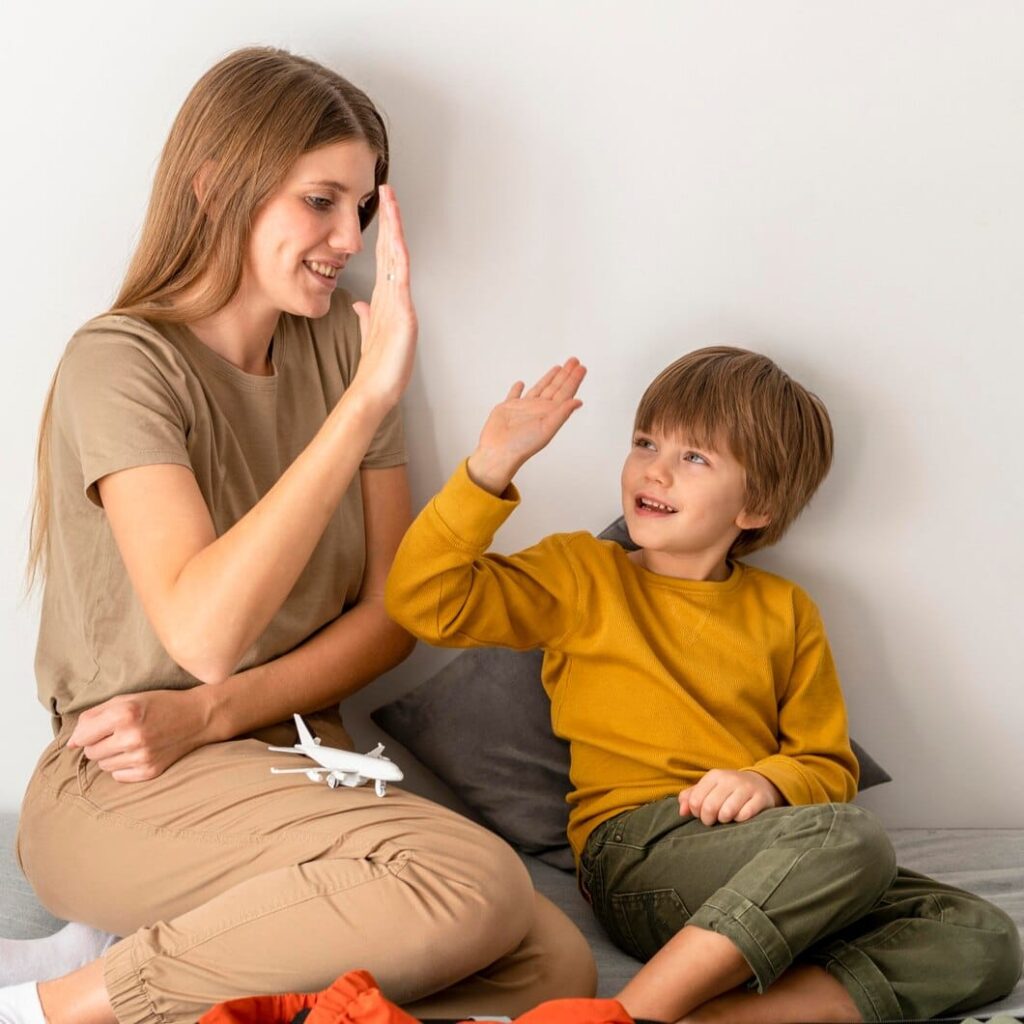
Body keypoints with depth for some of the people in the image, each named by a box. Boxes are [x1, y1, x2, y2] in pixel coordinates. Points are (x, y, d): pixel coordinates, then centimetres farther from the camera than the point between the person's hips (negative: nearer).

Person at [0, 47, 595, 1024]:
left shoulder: (341, 340, 7)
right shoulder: (122, 363, -11)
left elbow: (393, 608, 5)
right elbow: (205, 634, -28)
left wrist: (212, 714, -11)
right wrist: (368, 397, -30)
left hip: (296, 758, 6)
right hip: (128, 793, -6)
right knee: (473, 882, -30)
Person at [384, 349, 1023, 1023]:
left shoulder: (785, 612, 18)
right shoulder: (580, 575, 10)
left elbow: (827, 764, 14)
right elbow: (426, 601, -2)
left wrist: (768, 782, -9)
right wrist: (490, 469, -12)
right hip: (634, 845, -5)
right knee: (851, 838, -32)